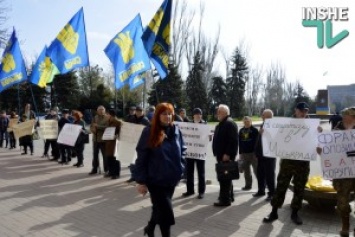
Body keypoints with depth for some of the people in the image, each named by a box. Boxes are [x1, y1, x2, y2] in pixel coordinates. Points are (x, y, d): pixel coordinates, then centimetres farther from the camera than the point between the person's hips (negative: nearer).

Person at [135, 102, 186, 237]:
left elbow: (182, 151, 14)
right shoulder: (149, 132, -13)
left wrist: (180, 168, 4)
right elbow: (141, 158, -11)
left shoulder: (176, 131, 1)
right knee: (166, 212, -2)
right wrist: (141, 181, -11)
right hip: (155, 179, -5)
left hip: (172, 179, 5)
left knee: (160, 207, 22)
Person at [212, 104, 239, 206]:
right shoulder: (221, 124, 19)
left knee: (224, 177, -7)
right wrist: (217, 153, 20)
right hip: (221, 155, 11)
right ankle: (229, 196, 27)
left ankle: (225, 199, -1)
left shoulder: (230, 123, -13)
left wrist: (227, 154, -25)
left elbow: (233, 140, -22)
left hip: (226, 155, -11)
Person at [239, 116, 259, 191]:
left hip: (253, 153, -5)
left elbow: (257, 142, -8)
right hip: (244, 153, 6)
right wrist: (240, 153, 10)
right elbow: (239, 142, 14)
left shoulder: (254, 130, -4)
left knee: (256, 170, -3)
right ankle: (248, 185, 20)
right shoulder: (241, 131, 11)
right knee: (246, 170, 10)